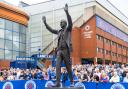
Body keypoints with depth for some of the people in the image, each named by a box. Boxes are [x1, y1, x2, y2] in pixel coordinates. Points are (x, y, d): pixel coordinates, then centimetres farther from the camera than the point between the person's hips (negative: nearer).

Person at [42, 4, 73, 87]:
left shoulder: (68, 29, 4)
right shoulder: (59, 31, 19)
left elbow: (70, 22, -14)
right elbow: (51, 30, 32)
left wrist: (66, 12, -23)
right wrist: (45, 22, 29)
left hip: (66, 50, -5)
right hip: (59, 50, 5)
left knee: (68, 67, 1)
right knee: (58, 66, -7)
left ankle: (72, 82, 14)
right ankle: (58, 82, -10)